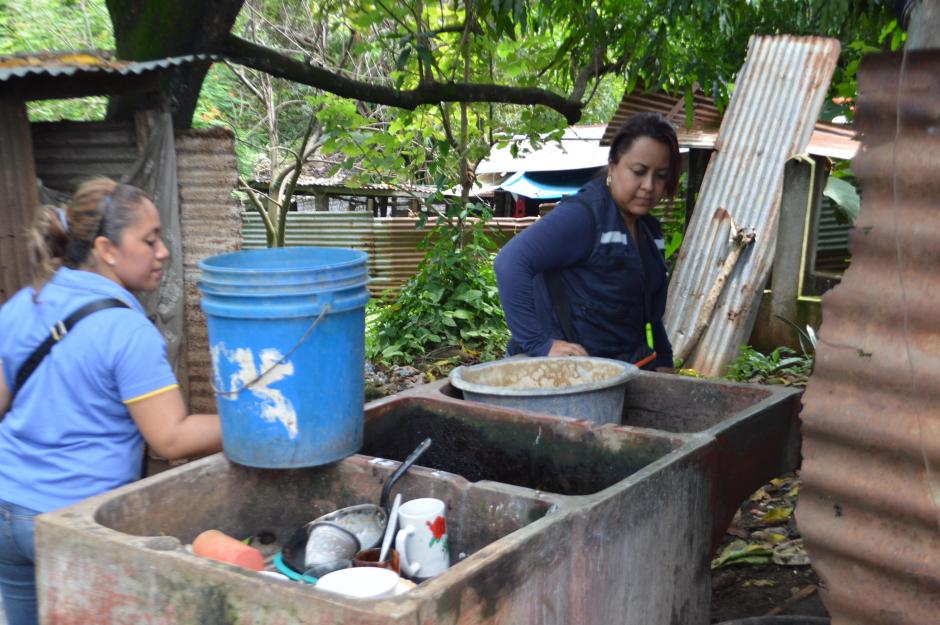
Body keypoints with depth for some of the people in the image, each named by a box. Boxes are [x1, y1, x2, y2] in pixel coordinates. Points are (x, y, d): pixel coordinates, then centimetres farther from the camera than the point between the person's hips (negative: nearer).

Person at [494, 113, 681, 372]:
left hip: (631, 370, 9)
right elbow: (510, 262, -29)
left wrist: (664, 364, 17)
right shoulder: (582, 216, -18)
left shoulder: (650, 229, 12)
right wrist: (539, 345, -29)